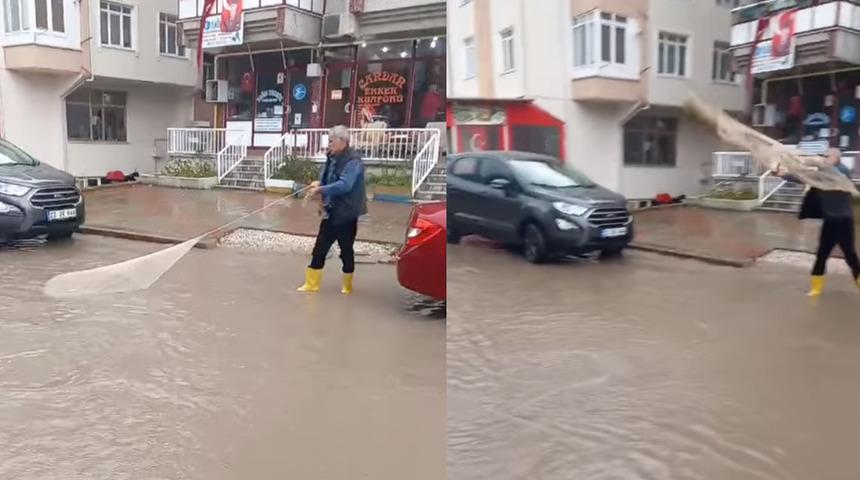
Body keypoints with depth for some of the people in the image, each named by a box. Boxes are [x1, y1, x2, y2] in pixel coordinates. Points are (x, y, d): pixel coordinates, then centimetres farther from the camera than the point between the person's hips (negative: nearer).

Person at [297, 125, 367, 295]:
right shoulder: (333, 158, 8)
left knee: (346, 251, 8)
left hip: (346, 213, -7)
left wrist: (321, 189, -28)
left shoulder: (353, 161, -18)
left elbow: (344, 185, -30)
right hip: (331, 212, 8)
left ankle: (347, 285, 26)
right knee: (319, 249, 7)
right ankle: (311, 284, 15)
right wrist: (319, 184, -5)